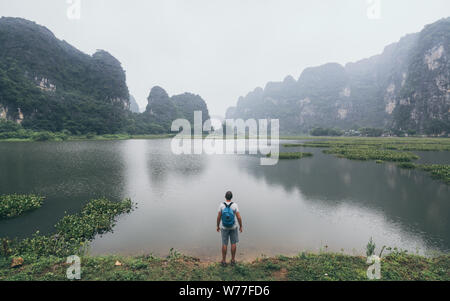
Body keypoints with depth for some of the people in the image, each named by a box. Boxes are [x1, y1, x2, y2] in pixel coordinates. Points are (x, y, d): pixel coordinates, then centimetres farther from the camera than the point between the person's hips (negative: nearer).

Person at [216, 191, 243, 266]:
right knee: (233, 243, 16)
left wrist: (218, 226, 6)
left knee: (224, 244, 13)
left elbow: (218, 217, -11)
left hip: (224, 227, 0)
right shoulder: (235, 205, -18)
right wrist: (241, 227, -1)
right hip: (233, 227, 0)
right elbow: (239, 217, -16)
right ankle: (233, 260, 26)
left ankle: (224, 261, 23)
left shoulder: (221, 205, -17)